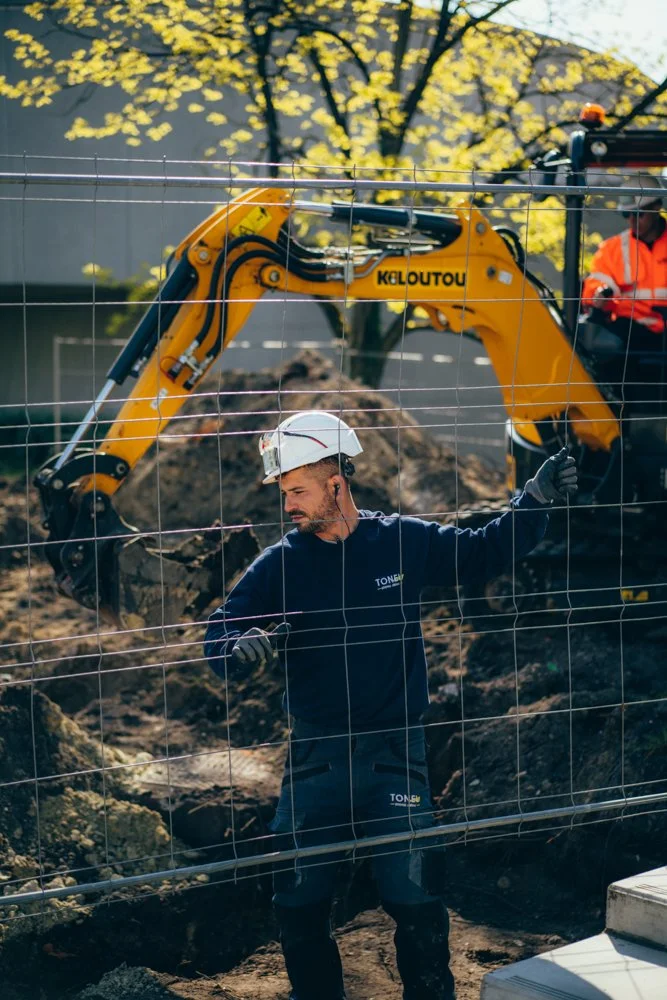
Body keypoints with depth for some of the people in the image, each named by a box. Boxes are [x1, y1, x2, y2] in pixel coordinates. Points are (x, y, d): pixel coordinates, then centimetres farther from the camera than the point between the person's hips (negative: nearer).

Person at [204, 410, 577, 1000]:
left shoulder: (405, 542, -2)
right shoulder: (279, 564, -1)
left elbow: (487, 552, 9)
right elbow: (217, 636, -4)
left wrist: (536, 499, -5)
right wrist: (240, 646, -28)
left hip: (394, 755, -1)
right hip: (314, 760, 2)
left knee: (417, 900, -3)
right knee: (299, 905, 6)